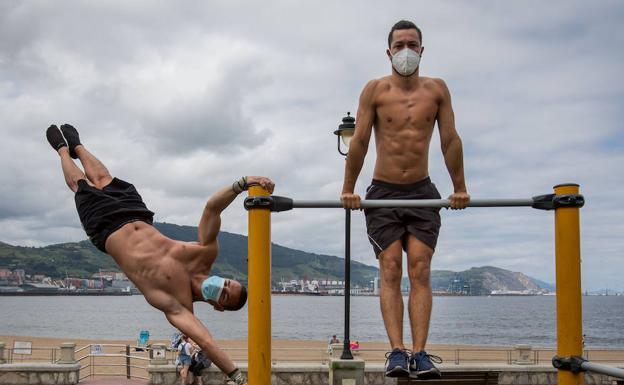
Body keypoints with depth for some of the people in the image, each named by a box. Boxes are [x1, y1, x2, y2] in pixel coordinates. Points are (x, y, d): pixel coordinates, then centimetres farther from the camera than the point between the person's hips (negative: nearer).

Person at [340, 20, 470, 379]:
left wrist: (459, 188, 1)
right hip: (383, 192, -1)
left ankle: (419, 353, -11)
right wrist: (349, 189, -5)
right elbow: (359, 141, -3)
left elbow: (451, 140, 2)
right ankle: (397, 351, -12)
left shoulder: (437, 89, 3)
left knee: (420, 272, -8)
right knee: (390, 272, -8)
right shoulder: (375, 90, -1)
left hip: (422, 192, 1)